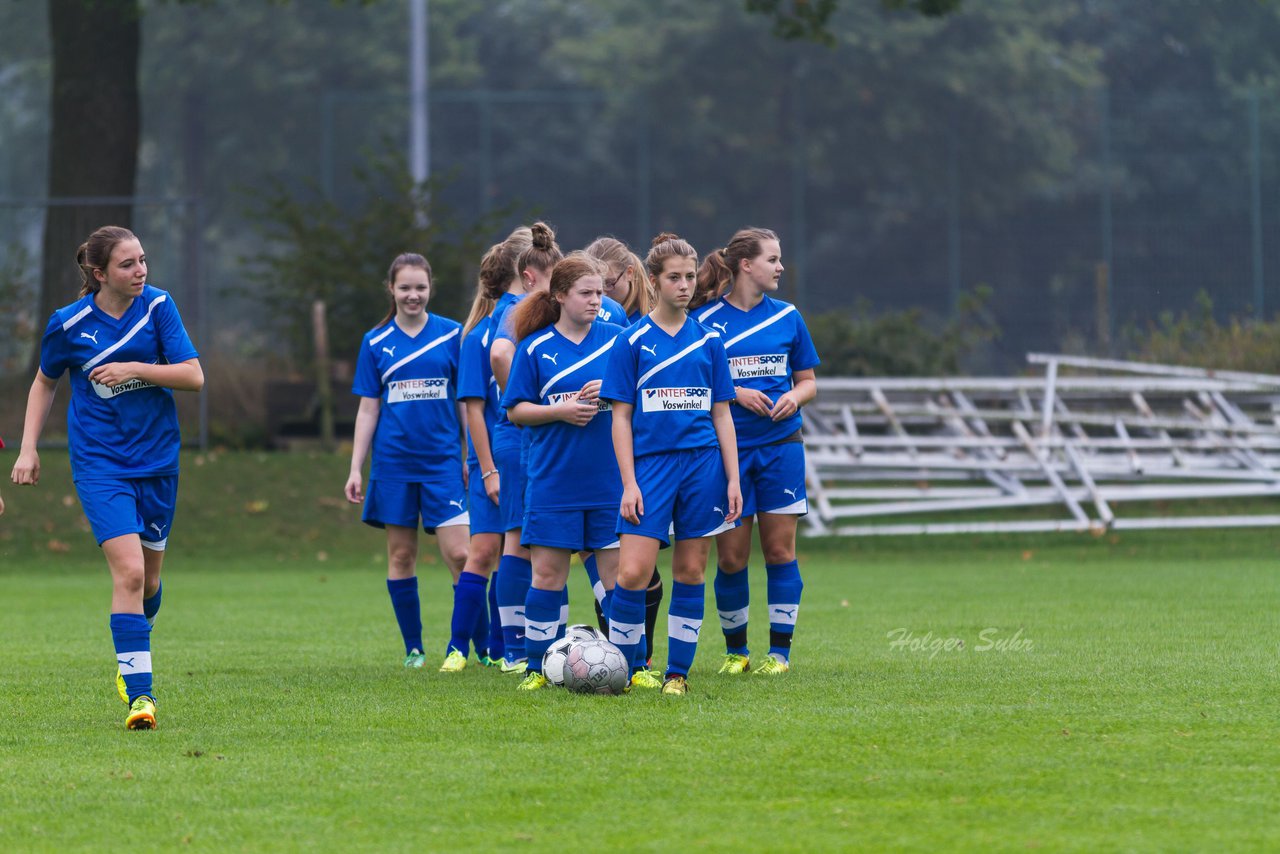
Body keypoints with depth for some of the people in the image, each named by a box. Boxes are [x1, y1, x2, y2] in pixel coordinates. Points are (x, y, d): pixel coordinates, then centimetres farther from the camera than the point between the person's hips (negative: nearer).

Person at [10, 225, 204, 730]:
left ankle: (131, 654, 42)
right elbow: (44, 382, 10)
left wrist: (134, 369, -20)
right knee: (128, 572, -18)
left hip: (158, 461, 3)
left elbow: (193, 377, -8)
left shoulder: (157, 306, -5)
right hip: (100, 464, -3)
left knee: (148, 579, 14)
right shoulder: (68, 324, -8)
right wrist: (28, 449, 3)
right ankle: (139, 693, -18)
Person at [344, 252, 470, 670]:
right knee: (401, 555, 4)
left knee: (459, 553, -10)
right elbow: (367, 409, 8)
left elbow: (466, 401, 6)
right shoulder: (376, 342, 5)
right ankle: (413, 648, 13)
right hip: (393, 462, 2)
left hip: (443, 460, -2)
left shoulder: (452, 334, 2)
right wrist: (356, 468, 4)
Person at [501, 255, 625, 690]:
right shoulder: (535, 348, 2)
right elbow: (515, 410, 2)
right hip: (554, 481, -1)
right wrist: (558, 411, -14)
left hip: (610, 479, 1)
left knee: (619, 571, 1)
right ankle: (536, 667, 8)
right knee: (547, 573, 1)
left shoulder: (616, 338, 5)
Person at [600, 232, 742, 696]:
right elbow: (621, 417, 1)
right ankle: (628, 666, 2)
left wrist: (733, 479, 4)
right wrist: (629, 482, -7)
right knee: (633, 571, -12)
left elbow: (721, 415, 11)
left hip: (702, 464, 3)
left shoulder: (709, 340, 9)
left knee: (691, 571, 4)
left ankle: (678, 672, 12)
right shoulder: (632, 341, 1)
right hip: (650, 465, -2)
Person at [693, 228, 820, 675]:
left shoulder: (787, 317, 7)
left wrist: (794, 397, -7)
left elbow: (807, 381, 14)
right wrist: (734, 393, -15)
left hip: (780, 447, 2)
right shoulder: (704, 320, -2)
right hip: (727, 449, -2)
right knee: (731, 556, 0)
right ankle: (735, 649, 16)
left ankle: (779, 650, 8)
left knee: (779, 550, 0)